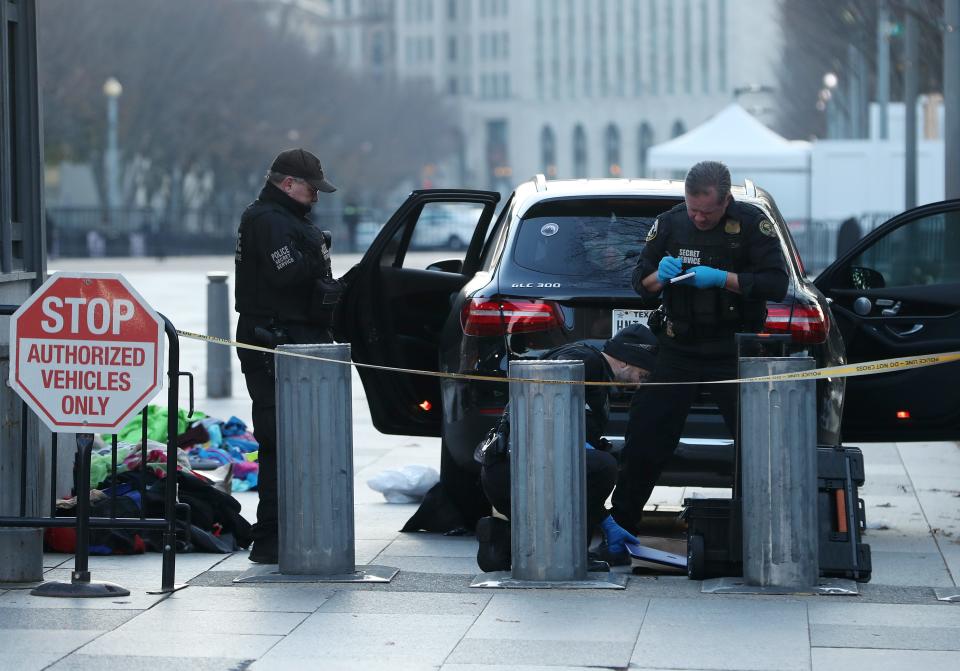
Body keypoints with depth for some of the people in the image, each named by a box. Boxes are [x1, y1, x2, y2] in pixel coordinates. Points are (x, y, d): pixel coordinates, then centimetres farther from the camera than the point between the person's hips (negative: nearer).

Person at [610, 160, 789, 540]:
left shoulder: (752, 224, -7)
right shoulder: (669, 223, 3)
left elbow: (776, 285, -13)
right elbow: (640, 282, 8)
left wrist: (722, 278, -24)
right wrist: (659, 276, -16)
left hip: (733, 352, -2)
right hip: (678, 351, 2)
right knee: (644, 438, 0)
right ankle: (620, 525, 10)